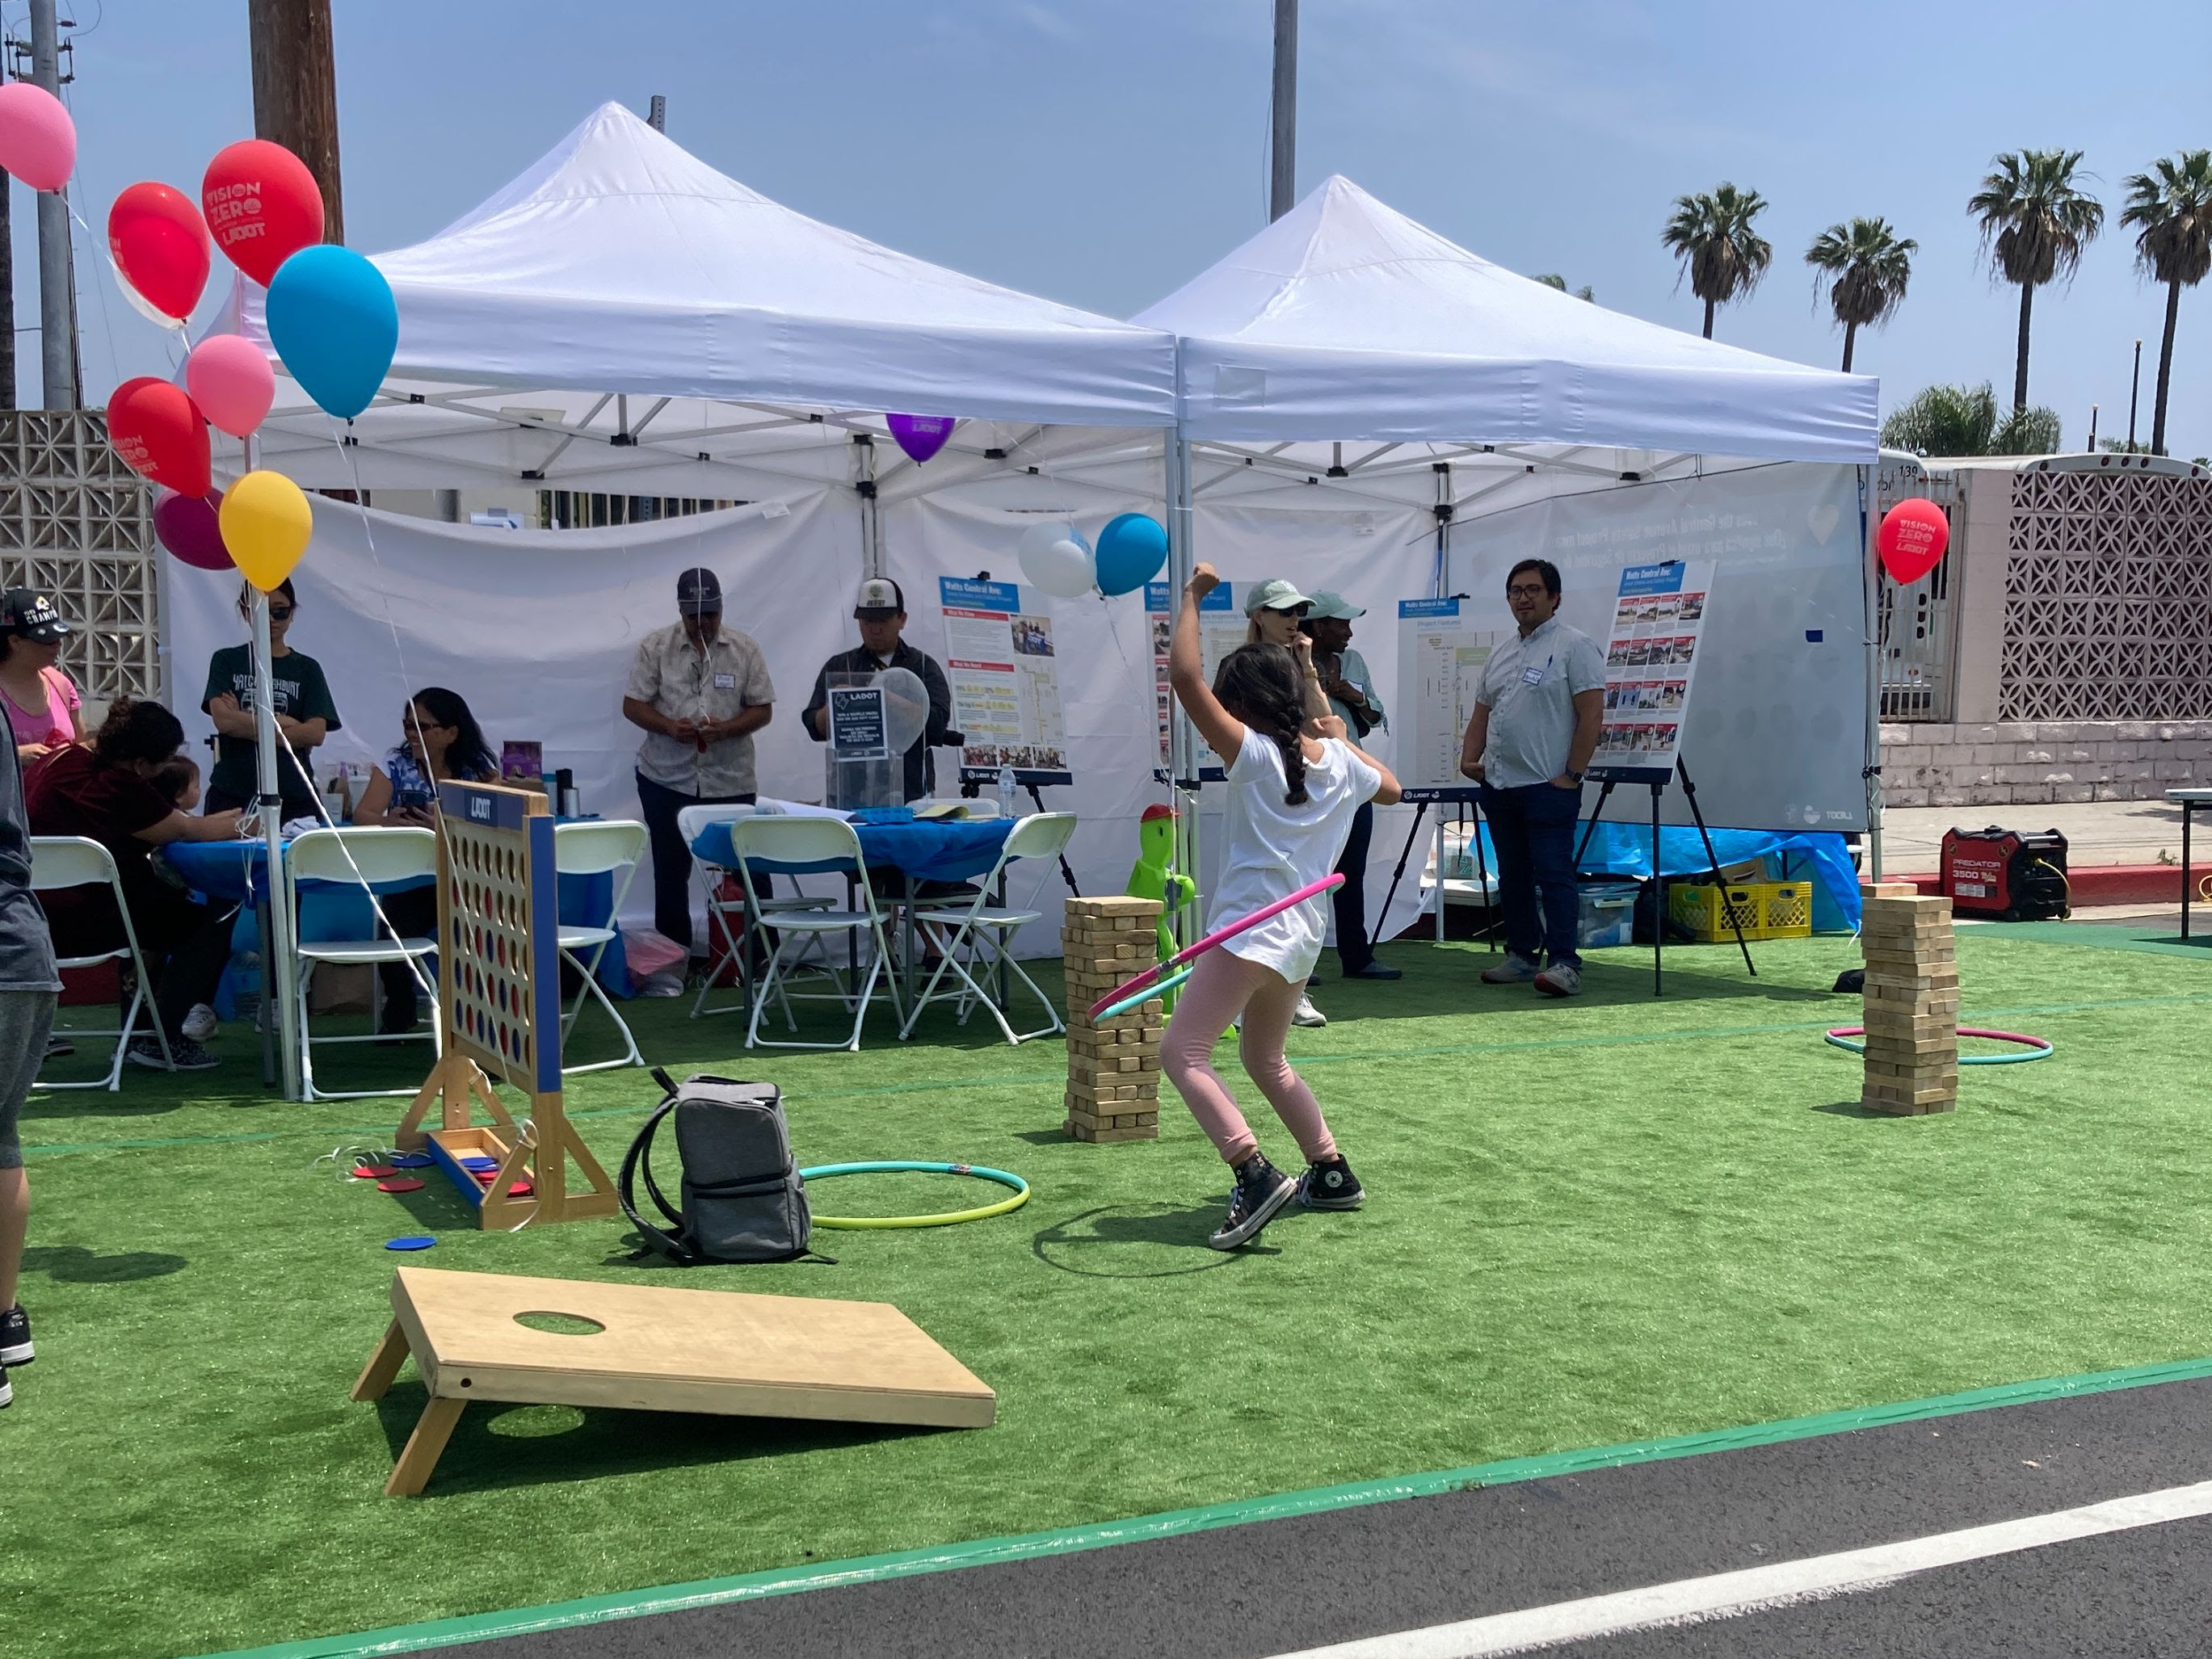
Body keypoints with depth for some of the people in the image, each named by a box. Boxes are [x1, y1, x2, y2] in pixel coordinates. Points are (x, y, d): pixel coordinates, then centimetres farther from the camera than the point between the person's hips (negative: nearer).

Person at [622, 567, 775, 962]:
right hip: (666, 780, 0)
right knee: (671, 871, 8)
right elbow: (632, 705, 0)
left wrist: (727, 729, -16)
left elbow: (762, 709, 3)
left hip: (731, 780, 0)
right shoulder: (654, 647, 0)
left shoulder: (744, 649, 2)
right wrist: (670, 727, -17)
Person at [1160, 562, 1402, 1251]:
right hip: (1302, 935, 8)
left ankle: (1257, 1176, -26)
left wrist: (1192, 597, -6)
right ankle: (1331, 1173, 30)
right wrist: (1343, 737, 37)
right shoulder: (1339, 761, 9)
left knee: (1182, 1052, -13)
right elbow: (1390, 788, 31)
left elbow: (1184, 676, -17)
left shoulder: (1255, 753, -10)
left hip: (1252, 927, -8)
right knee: (1265, 1060, 26)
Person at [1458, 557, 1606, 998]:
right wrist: (1469, 759, 8)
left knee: (1554, 874, -10)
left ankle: (1563, 962, -10)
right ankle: (1522, 955, 21)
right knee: (1512, 876, 13)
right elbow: (1482, 714, 23)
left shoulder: (1574, 646, -5)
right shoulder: (1501, 654, 18)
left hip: (1548, 787, -8)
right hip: (1498, 785, 8)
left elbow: (1592, 714, -12)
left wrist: (1572, 774, -16)